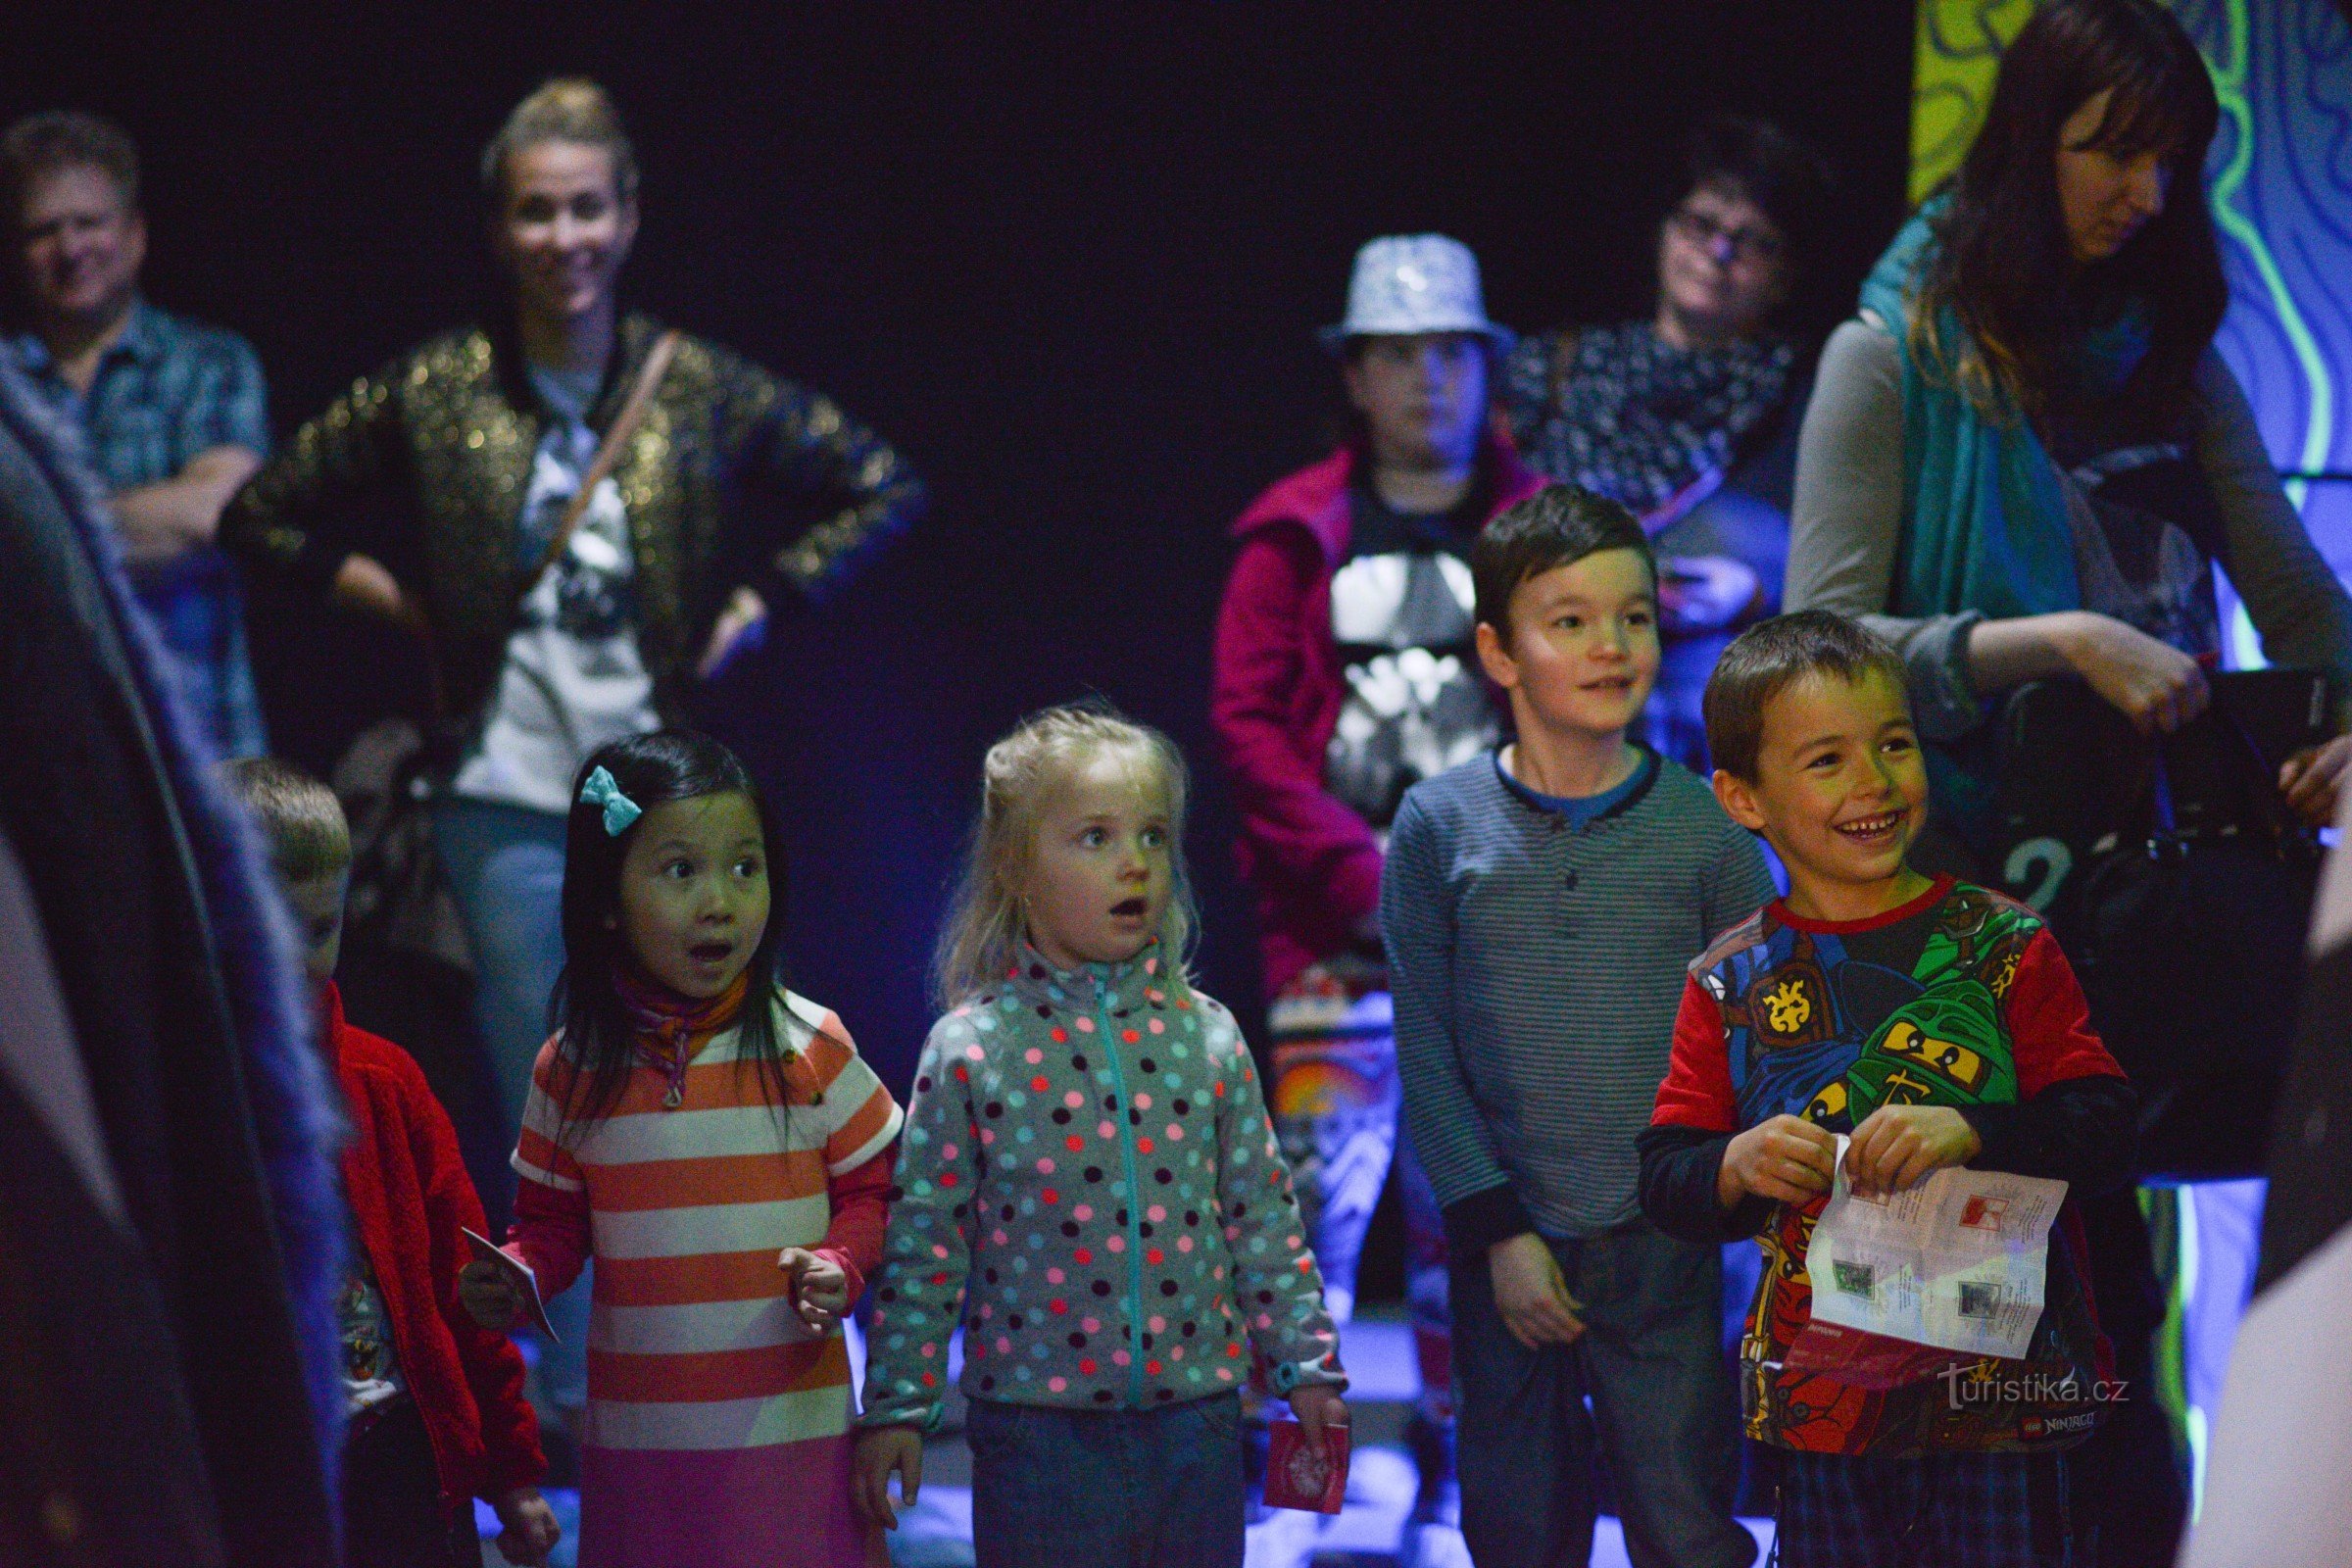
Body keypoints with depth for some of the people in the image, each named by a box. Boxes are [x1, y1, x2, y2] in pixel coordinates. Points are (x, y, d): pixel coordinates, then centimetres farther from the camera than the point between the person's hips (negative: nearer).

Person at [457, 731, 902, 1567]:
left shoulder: (809, 1048, -2)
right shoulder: (572, 1068, 2)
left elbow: (871, 1190, 6)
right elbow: (552, 1218, 12)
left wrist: (841, 1269, -13)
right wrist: (517, 1279, -8)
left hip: (793, 1430, -1)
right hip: (637, 1433, 1)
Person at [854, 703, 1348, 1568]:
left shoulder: (1205, 1035, 4)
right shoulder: (972, 1049, -5)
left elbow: (1262, 1216, 10)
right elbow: (924, 1242, -3)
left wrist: (1306, 1365, 10)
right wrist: (895, 1406, -3)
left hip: (1197, 1412, 3)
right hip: (1038, 1424, -3)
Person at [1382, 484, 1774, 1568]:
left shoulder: (1705, 825, -1)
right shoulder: (1439, 825, -2)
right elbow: (1425, 1048, -1)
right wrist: (1496, 1232, -7)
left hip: (1663, 1243, 0)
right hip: (1505, 1245, 1)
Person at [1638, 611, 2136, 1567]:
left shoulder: (2005, 949, 0)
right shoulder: (1730, 985, 5)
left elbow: (2105, 1132, -7)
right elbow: (1662, 1181, 4)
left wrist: (1970, 1135, -23)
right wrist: (1737, 1167, -18)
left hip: (1999, 1392, -1)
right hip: (1820, 1402, 2)